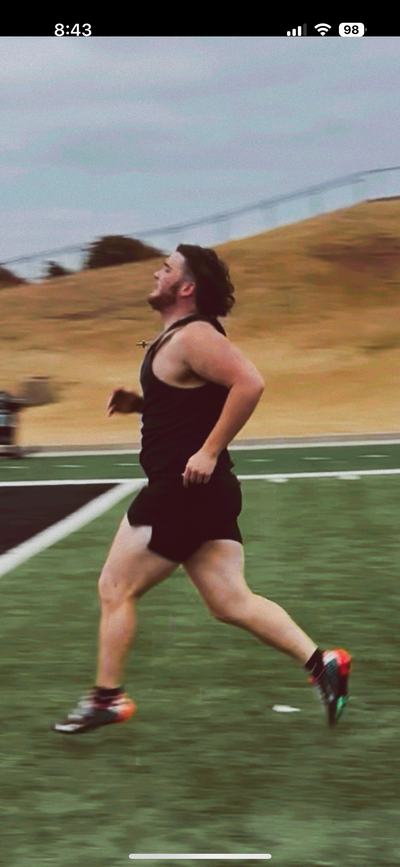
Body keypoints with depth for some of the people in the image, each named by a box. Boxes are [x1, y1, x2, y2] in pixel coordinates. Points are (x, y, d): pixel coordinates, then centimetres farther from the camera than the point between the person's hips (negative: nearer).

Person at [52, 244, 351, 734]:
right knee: (231, 602, 6)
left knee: (115, 590, 2)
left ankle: (106, 699, 12)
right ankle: (321, 662, -1)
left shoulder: (193, 336, -14)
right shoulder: (174, 337, 17)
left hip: (182, 488, -10)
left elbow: (249, 384, -27)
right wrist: (138, 404, 13)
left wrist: (209, 452, -25)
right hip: (203, 493, 10)